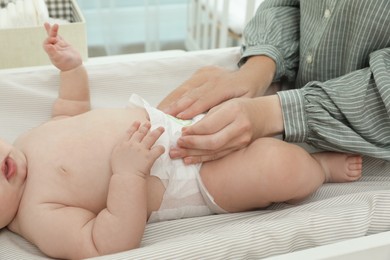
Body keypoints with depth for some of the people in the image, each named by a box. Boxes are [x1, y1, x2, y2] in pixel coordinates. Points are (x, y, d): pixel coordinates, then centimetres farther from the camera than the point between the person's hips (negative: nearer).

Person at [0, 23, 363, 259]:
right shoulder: (39, 218, -22)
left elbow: (71, 112, 21)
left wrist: (71, 67, 10)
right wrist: (128, 173, -37)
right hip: (188, 179, -9)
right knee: (279, 167, -26)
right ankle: (321, 165, 7)